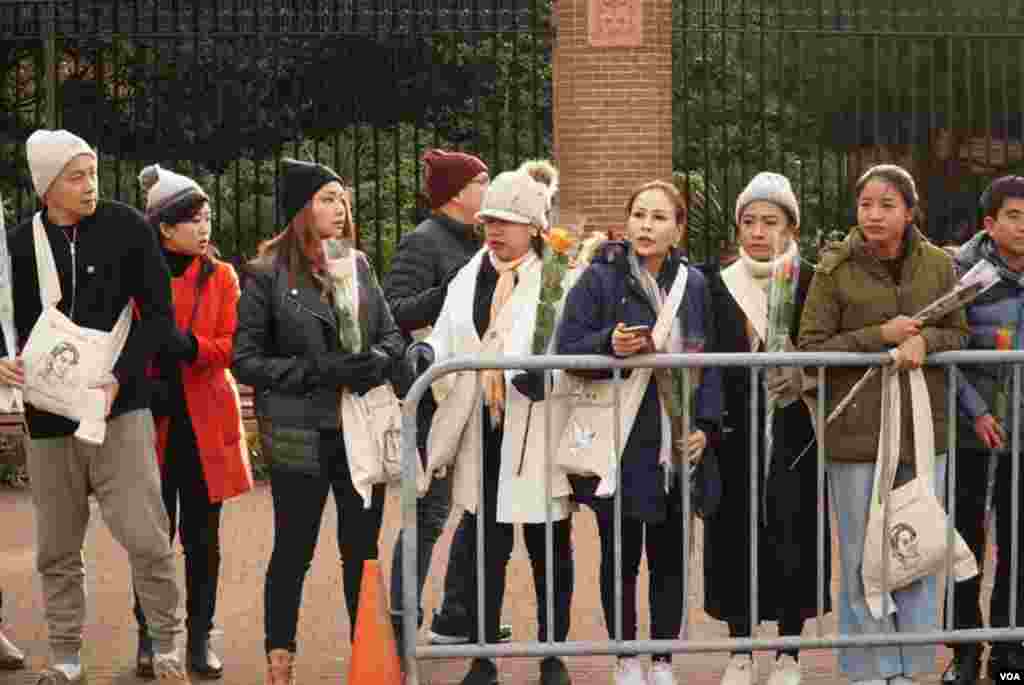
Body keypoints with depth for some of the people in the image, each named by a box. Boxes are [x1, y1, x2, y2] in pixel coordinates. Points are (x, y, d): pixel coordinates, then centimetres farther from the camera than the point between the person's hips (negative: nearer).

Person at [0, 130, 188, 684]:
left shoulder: (126, 228, -4)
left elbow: (159, 314, -2)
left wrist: (120, 376, -14)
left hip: (118, 409, -2)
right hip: (47, 416, 3)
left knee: (145, 537, -6)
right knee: (57, 550, 8)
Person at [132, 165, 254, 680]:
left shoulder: (221, 276, 7)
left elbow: (231, 346, -1)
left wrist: (191, 346, -20)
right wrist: (144, 388, -14)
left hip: (206, 422, 2)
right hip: (152, 420, -1)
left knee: (202, 536, 4)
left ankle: (199, 639, 12)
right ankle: (149, 638, 12)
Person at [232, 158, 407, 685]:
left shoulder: (359, 265, 8)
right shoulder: (268, 274, -5)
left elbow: (392, 336, 11)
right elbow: (246, 360, -7)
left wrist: (376, 361, -12)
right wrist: (317, 372, -17)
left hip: (363, 431, 4)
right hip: (301, 437, -4)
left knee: (362, 550, 10)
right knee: (293, 553, 5)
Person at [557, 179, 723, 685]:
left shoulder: (693, 284, 6)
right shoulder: (599, 279, -6)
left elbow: (708, 359, 11)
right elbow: (566, 349, -8)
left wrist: (706, 424, 0)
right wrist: (608, 345, -27)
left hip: (678, 448, 3)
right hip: (619, 445, -3)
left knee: (670, 557, 9)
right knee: (620, 557, 6)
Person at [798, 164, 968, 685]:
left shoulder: (938, 265, 2)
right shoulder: (835, 269, -6)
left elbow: (958, 334, 10)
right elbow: (811, 346, -6)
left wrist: (924, 340, -12)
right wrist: (881, 336, -16)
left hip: (923, 430, 3)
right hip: (856, 433, -3)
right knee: (863, 561, 4)